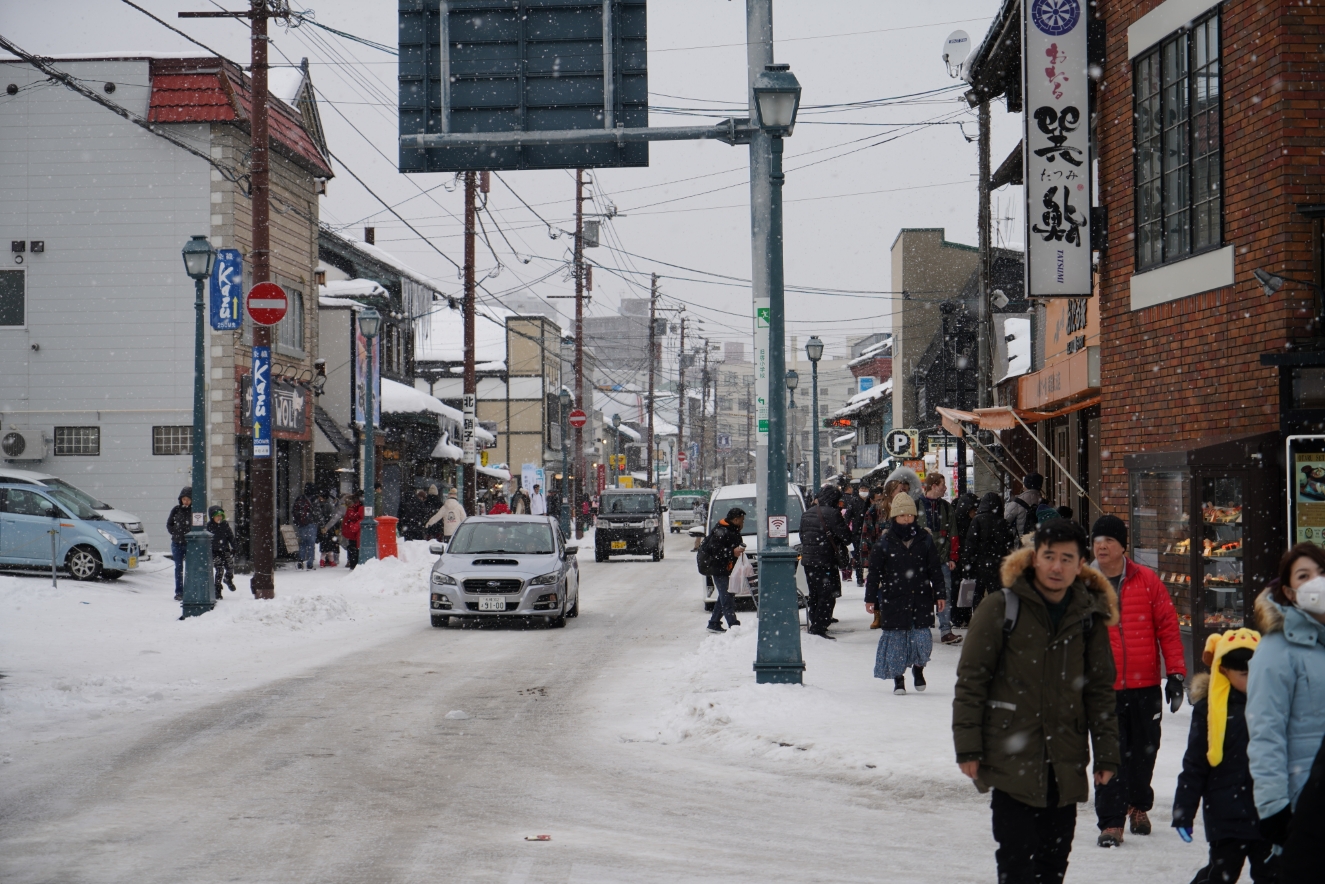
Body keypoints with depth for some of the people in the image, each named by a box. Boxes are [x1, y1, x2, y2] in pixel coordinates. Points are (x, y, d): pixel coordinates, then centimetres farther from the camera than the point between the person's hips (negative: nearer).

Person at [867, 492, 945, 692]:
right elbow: (874, 572, 3)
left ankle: (918, 668, 22)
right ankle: (898, 678, 14)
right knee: (896, 638, 1)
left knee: (921, 637, -4)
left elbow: (935, 569, 11)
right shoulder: (884, 543, 0)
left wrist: (939, 594, 8)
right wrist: (870, 598, 1)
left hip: (921, 598, 1)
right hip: (893, 600, -1)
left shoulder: (925, 540, 5)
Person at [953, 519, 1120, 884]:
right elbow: (971, 681, -4)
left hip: (1065, 767, 4)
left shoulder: (1089, 616, 7)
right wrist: (968, 748, -7)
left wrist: (1106, 754, 7)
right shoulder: (1001, 608, -6)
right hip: (1011, 761, -4)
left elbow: (1100, 691, 12)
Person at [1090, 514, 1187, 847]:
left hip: (1146, 685, 1)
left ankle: (1139, 806, 35)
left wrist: (1175, 673, -2)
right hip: (1103, 686, -1)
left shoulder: (1147, 581, -2)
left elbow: (1168, 626, 1)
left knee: (1144, 750, 14)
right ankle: (1111, 820, 1)